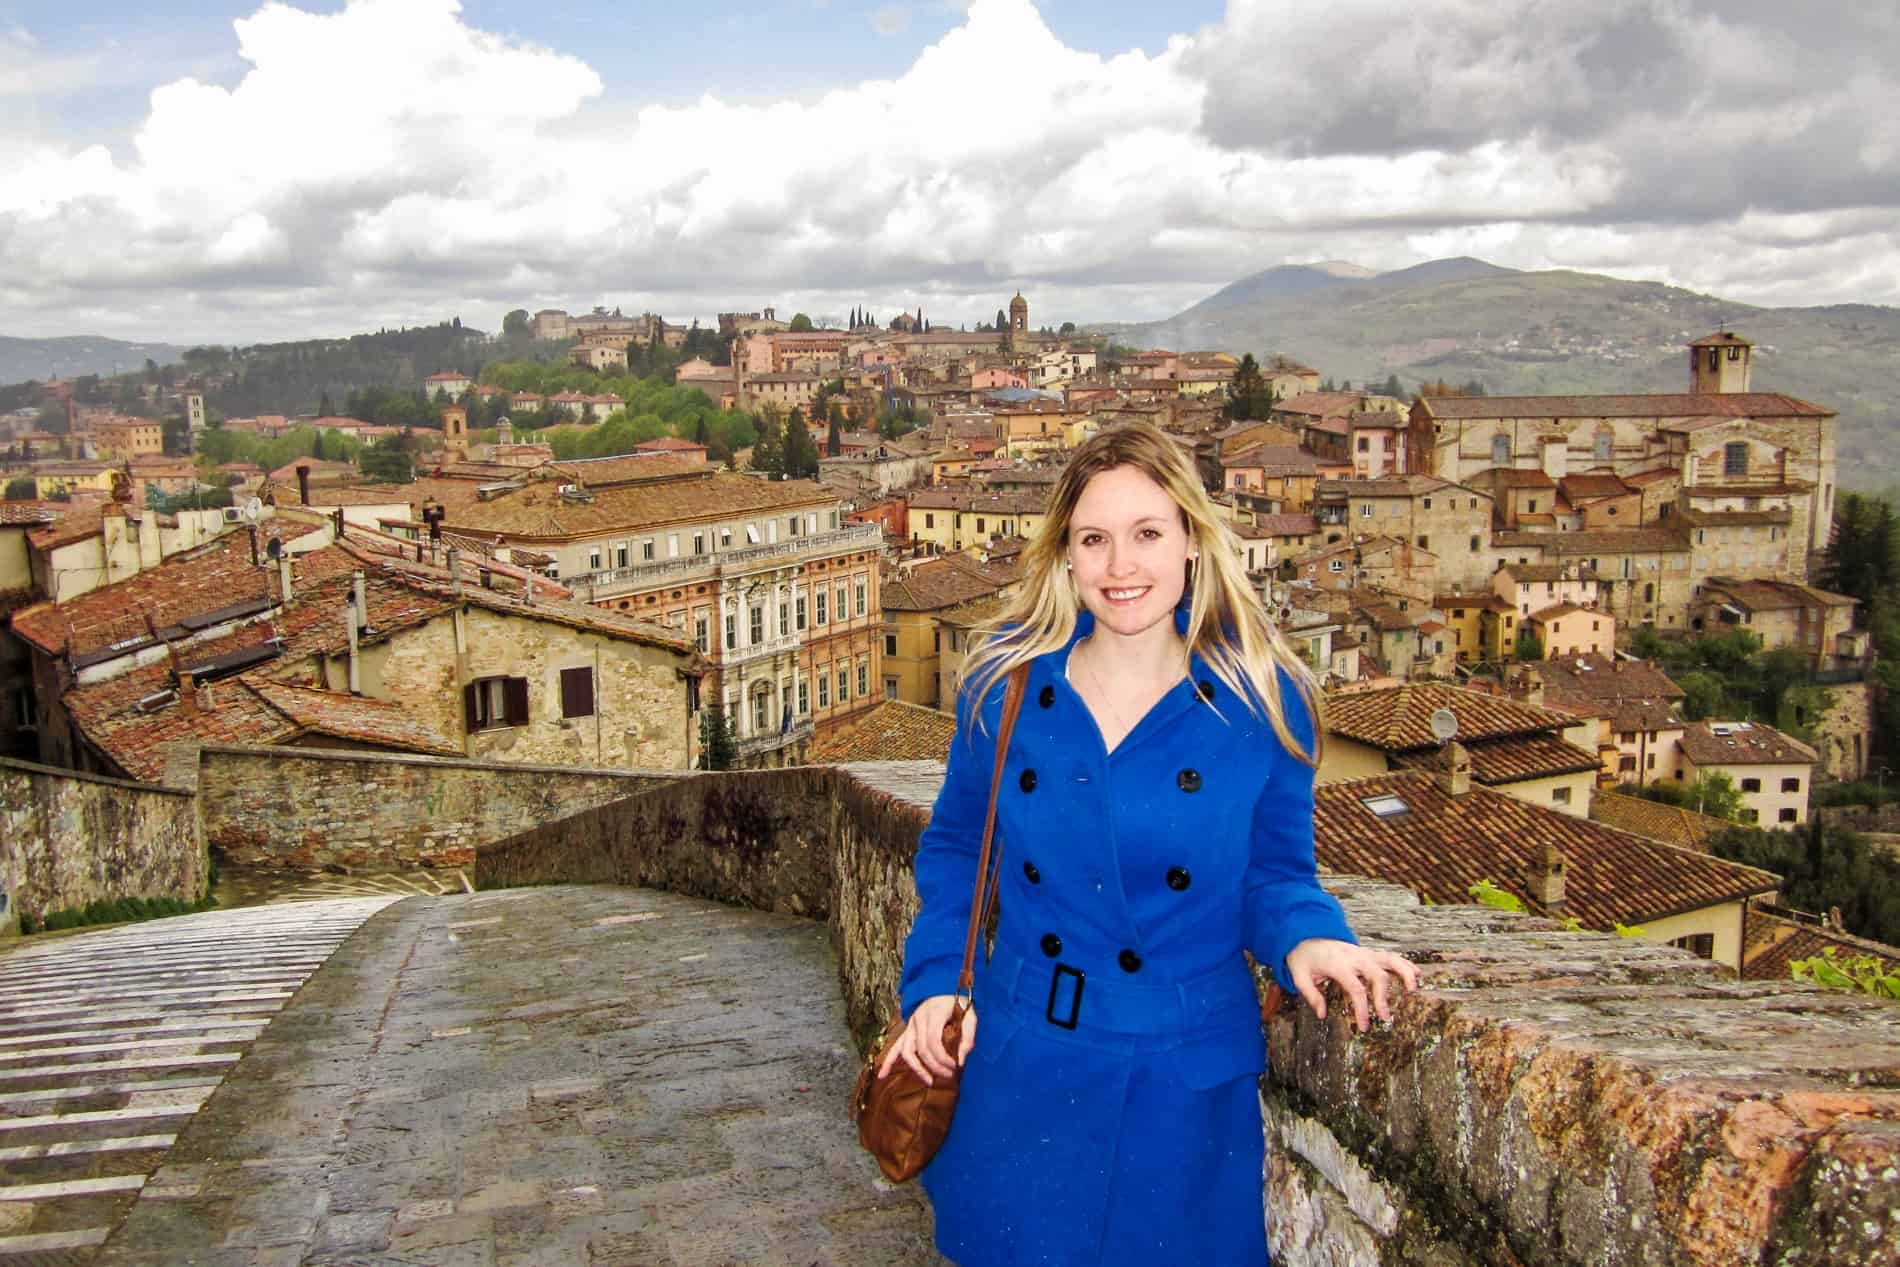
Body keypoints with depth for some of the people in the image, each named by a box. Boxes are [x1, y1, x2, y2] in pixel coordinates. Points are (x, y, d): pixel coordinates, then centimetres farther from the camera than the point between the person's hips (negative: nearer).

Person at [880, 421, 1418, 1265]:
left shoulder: (1263, 700, -8)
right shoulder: (1005, 683, -4)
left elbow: (1273, 871, 1)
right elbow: (955, 848, 8)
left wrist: (1304, 939, -19)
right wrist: (936, 982, -3)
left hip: (1184, 1085, -1)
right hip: (1020, 1074, 2)